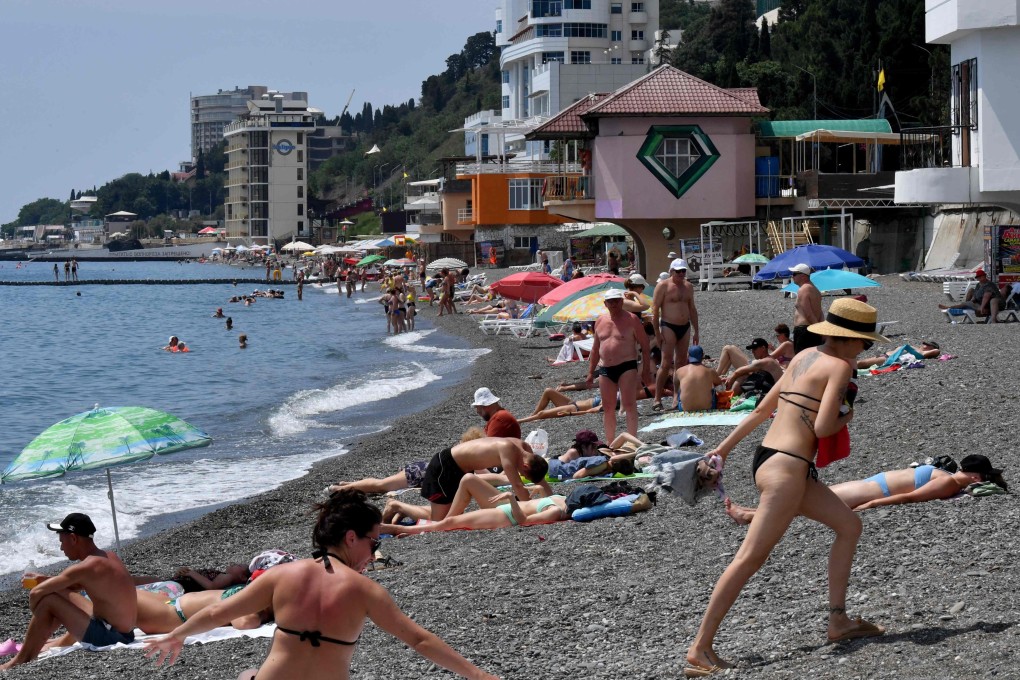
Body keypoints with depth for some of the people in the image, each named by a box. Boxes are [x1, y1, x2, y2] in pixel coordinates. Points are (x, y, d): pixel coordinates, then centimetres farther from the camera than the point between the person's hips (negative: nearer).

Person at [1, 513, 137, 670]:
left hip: (110, 638, -9)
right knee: (63, 596, 23)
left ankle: (21, 661, 5)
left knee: (47, 600, -8)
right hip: (123, 635, 9)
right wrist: (45, 579, 16)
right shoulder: (109, 557, 7)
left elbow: (36, 593, -15)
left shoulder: (84, 568, -19)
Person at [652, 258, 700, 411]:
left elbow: (692, 309, 20)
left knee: (681, 362, 7)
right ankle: (657, 399, -12)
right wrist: (657, 333, -15)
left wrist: (696, 331, 15)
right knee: (666, 363, -12)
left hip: (685, 328, 6)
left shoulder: (688, 287, 13)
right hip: (669, 327, -6)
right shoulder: (663, 286, -6)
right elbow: (655, 310, -9)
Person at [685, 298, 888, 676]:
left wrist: (724, 447, 24)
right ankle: (700, 648, -14)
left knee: (849, 525, 17)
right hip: (785, 467, -10)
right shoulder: (840, 366, -8)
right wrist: (846, 418, 4)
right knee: (751, 557, -12)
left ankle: (838, 621, 19)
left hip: (769, 458, 10)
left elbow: (763, 409, 19)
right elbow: (822, 428, -17)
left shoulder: (805, 356, 16)